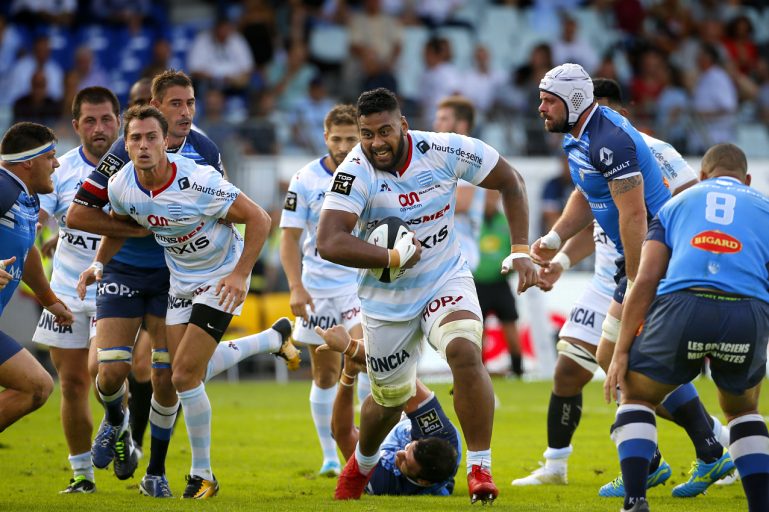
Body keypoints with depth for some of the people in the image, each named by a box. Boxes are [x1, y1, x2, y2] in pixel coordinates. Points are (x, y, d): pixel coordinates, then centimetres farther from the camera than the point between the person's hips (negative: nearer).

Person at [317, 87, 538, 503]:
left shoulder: (444, 151, -18)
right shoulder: (356, 172, -23)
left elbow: (510, 182, -2)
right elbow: (328, 243, -35)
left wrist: (520, 251, -7)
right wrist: (393, 258, -34)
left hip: (446, 279, 0)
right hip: (387, 298, 0)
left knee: (465, 353, -27)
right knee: (391, 398, 13)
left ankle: (480, 467, -17)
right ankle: (362, 462, 47)